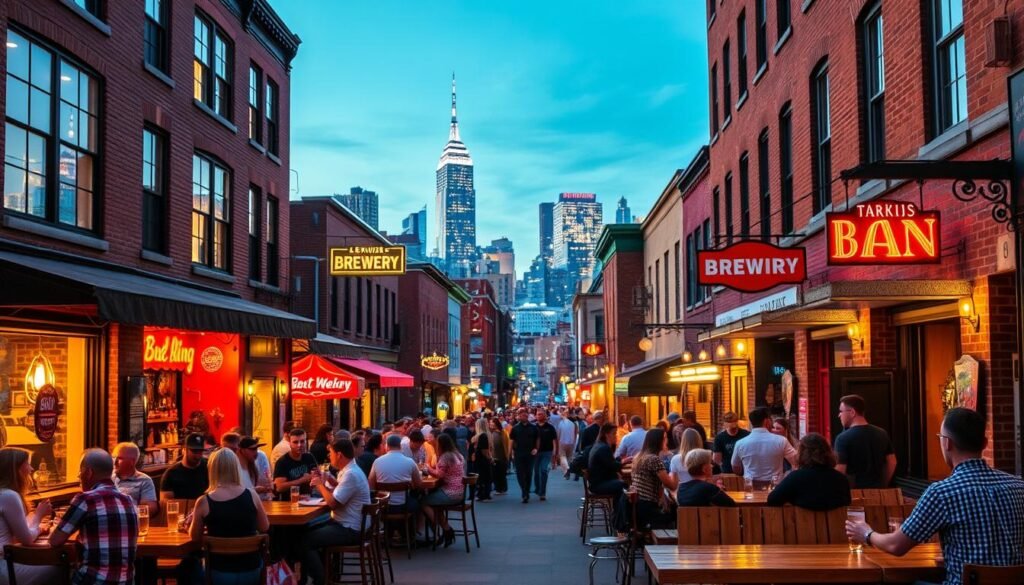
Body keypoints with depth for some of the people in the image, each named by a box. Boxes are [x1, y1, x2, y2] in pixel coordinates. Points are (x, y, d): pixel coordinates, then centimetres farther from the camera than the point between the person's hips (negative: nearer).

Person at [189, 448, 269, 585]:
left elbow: (195, 537, 3)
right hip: (251, 569, 1)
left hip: (220, 572, -1)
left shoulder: (203, 502, -12)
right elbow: (264, 527, 7)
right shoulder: (251, 495, -8)